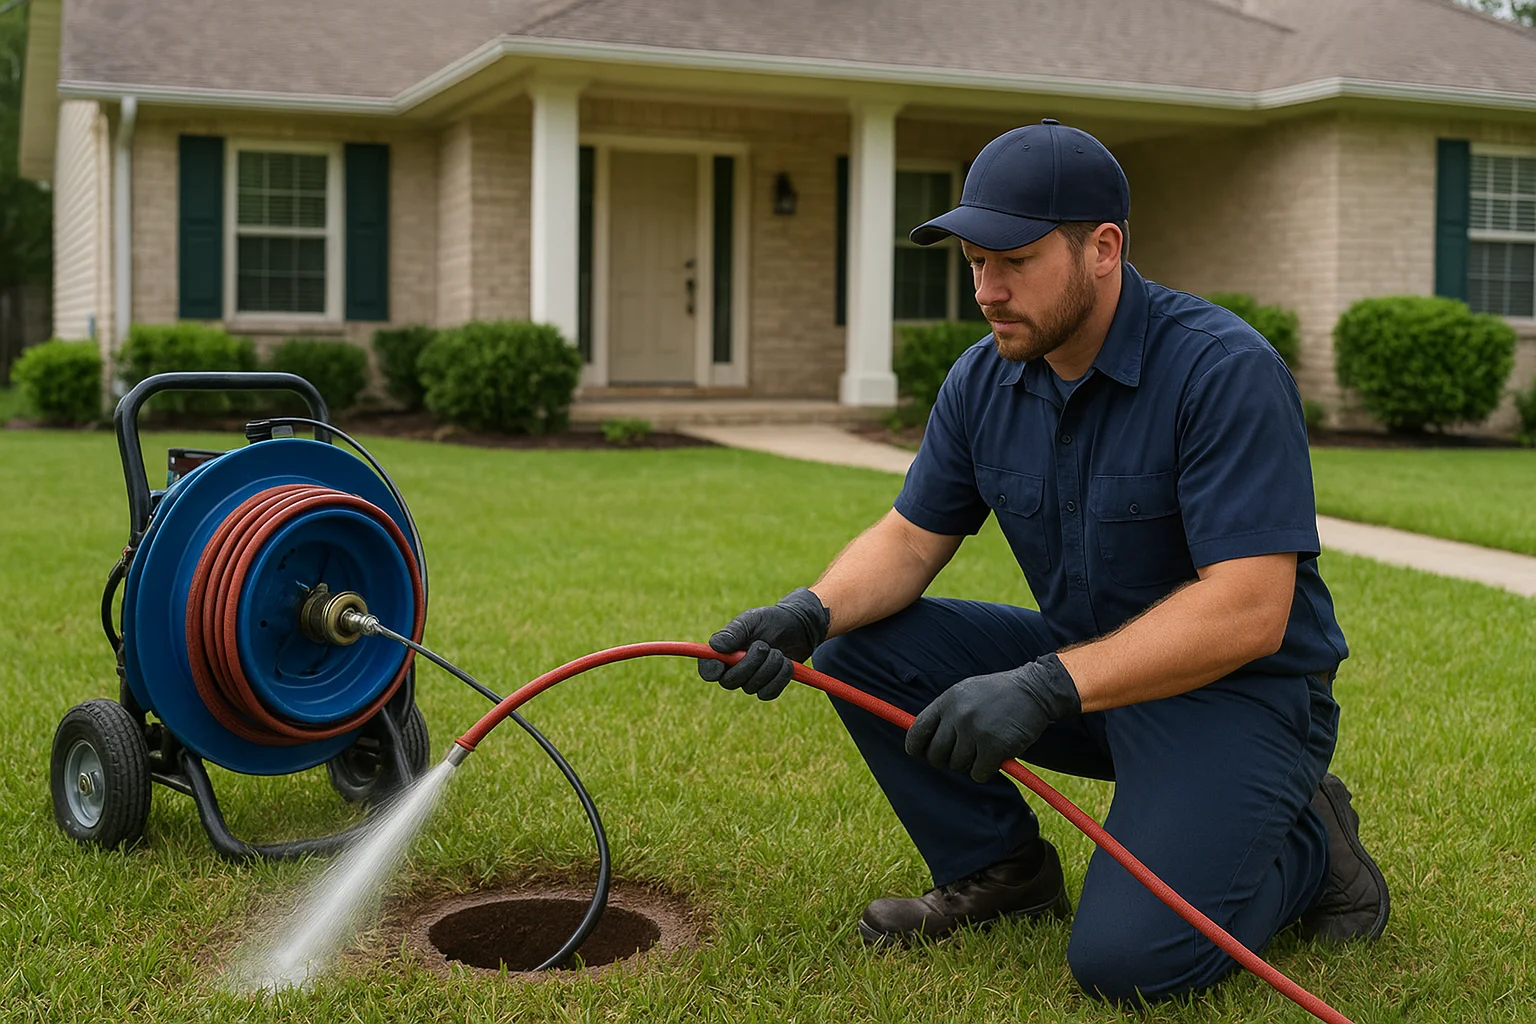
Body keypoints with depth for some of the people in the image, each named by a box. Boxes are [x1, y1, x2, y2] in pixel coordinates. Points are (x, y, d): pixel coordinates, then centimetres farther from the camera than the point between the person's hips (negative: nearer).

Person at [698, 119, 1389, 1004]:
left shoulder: (1226, 370, -24)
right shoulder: (983, 381, -2)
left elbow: (1248, 610, -30)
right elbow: (912, 539, 4)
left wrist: (1045, 688, -37)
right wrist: (810, 613, -18)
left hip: (1238, 691, -6)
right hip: (1089, 669, 7)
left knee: (1126, 957, -23)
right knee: (862, 648, -8)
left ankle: (1306, 846, 6)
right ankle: (999, 867, 9)